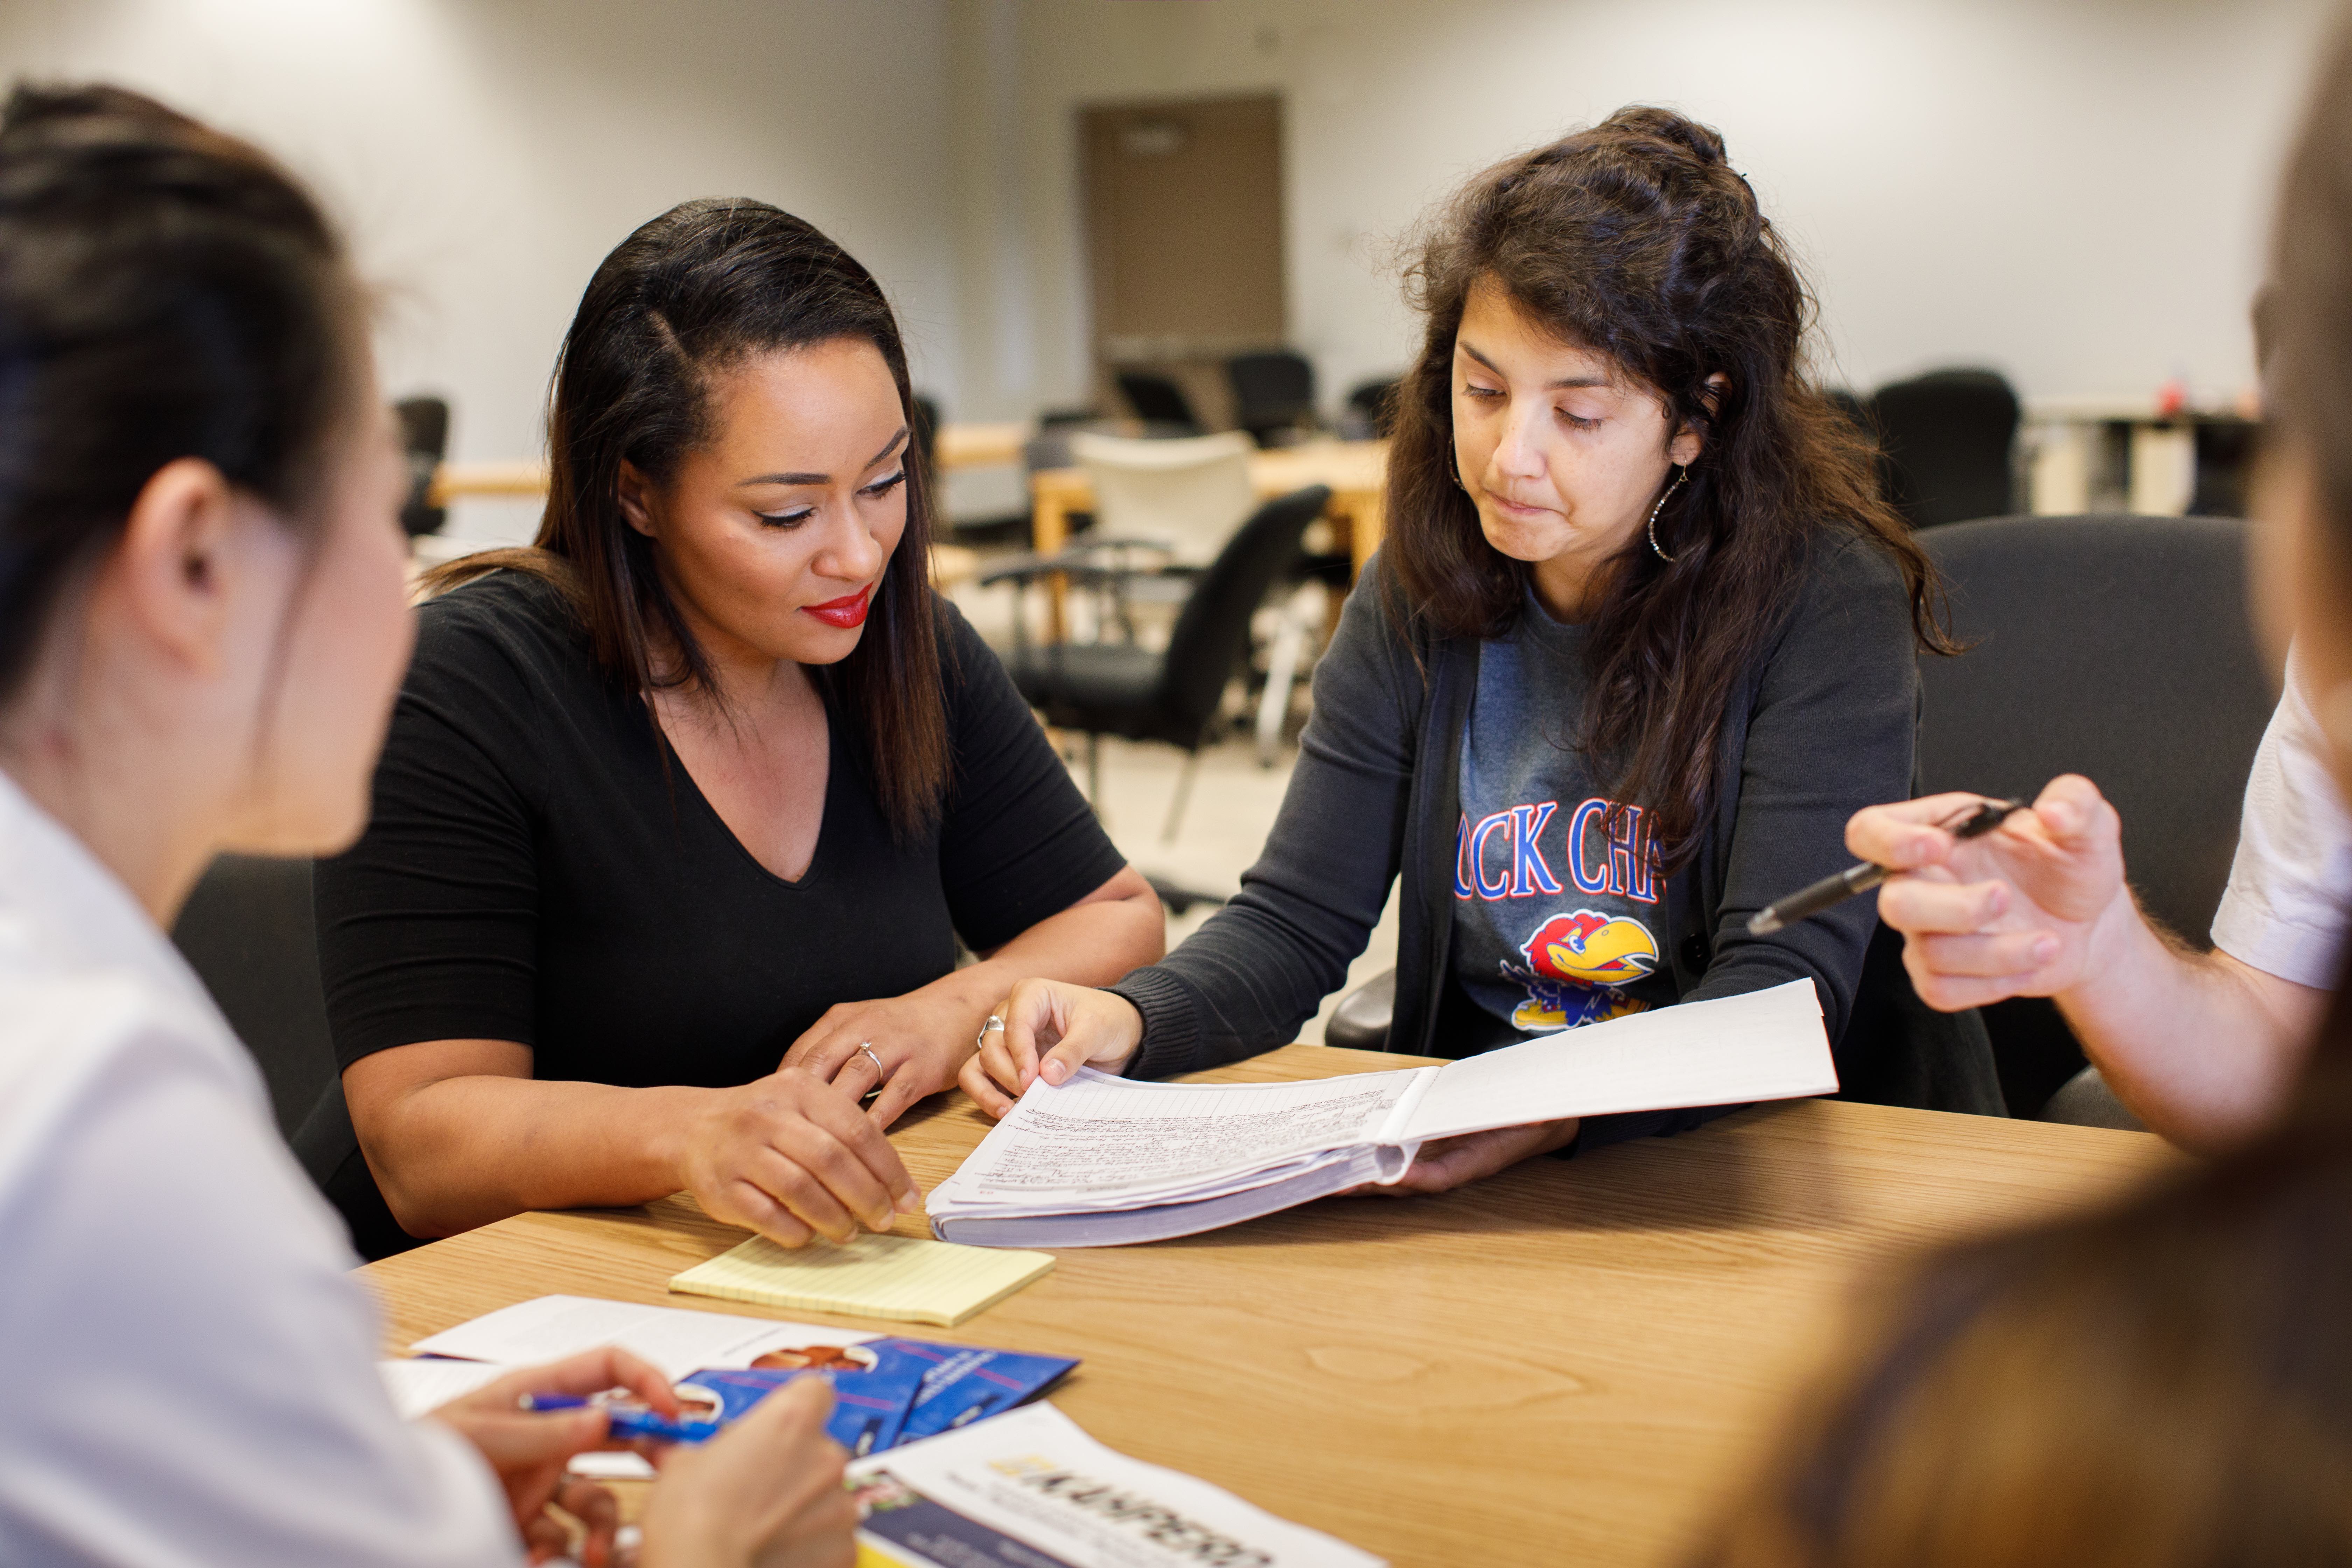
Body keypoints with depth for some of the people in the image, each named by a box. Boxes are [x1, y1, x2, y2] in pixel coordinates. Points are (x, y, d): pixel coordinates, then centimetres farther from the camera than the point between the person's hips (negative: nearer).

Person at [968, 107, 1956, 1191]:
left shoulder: (1827, 600, -11)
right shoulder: (1417, 602, 3)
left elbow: (1786, 984, -17)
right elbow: (1296, 919, 2)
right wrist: (1129, 1021, -18)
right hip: (1450, 1162, 2)